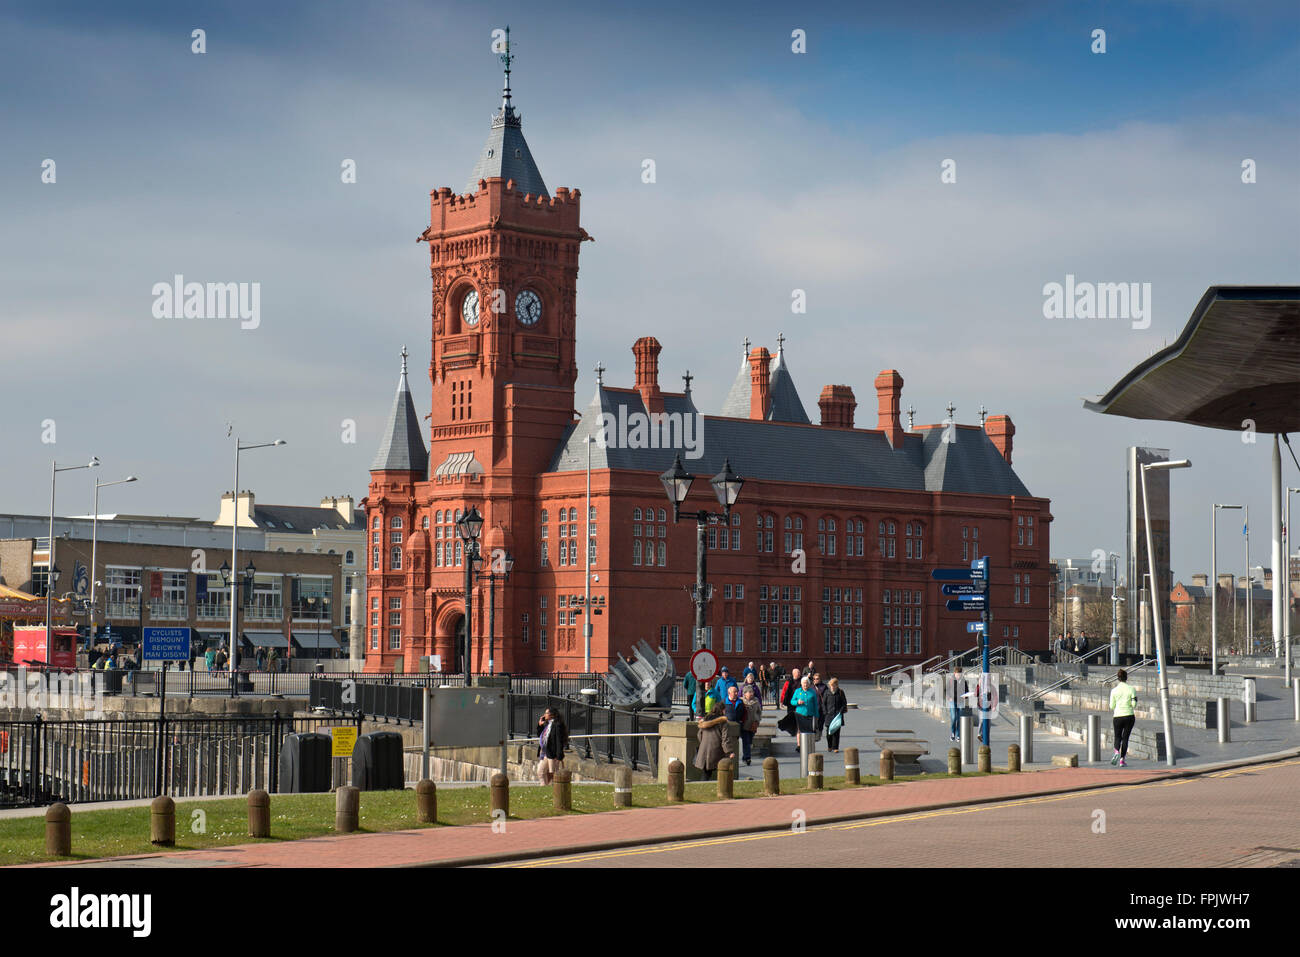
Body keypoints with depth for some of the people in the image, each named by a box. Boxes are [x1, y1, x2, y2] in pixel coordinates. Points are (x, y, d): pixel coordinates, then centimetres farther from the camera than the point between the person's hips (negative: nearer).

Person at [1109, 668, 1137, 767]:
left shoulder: (1114, 690, -2)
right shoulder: (1131, 689, -3)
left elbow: (1112, 706, 2)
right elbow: (1134, 704, -6)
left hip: (1118, 716, 0)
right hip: (1129, 715, 0)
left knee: (1118, 737, 14)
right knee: (1125, 738, 9)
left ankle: (1116, 752, -16)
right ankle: (1122, 759, 5)